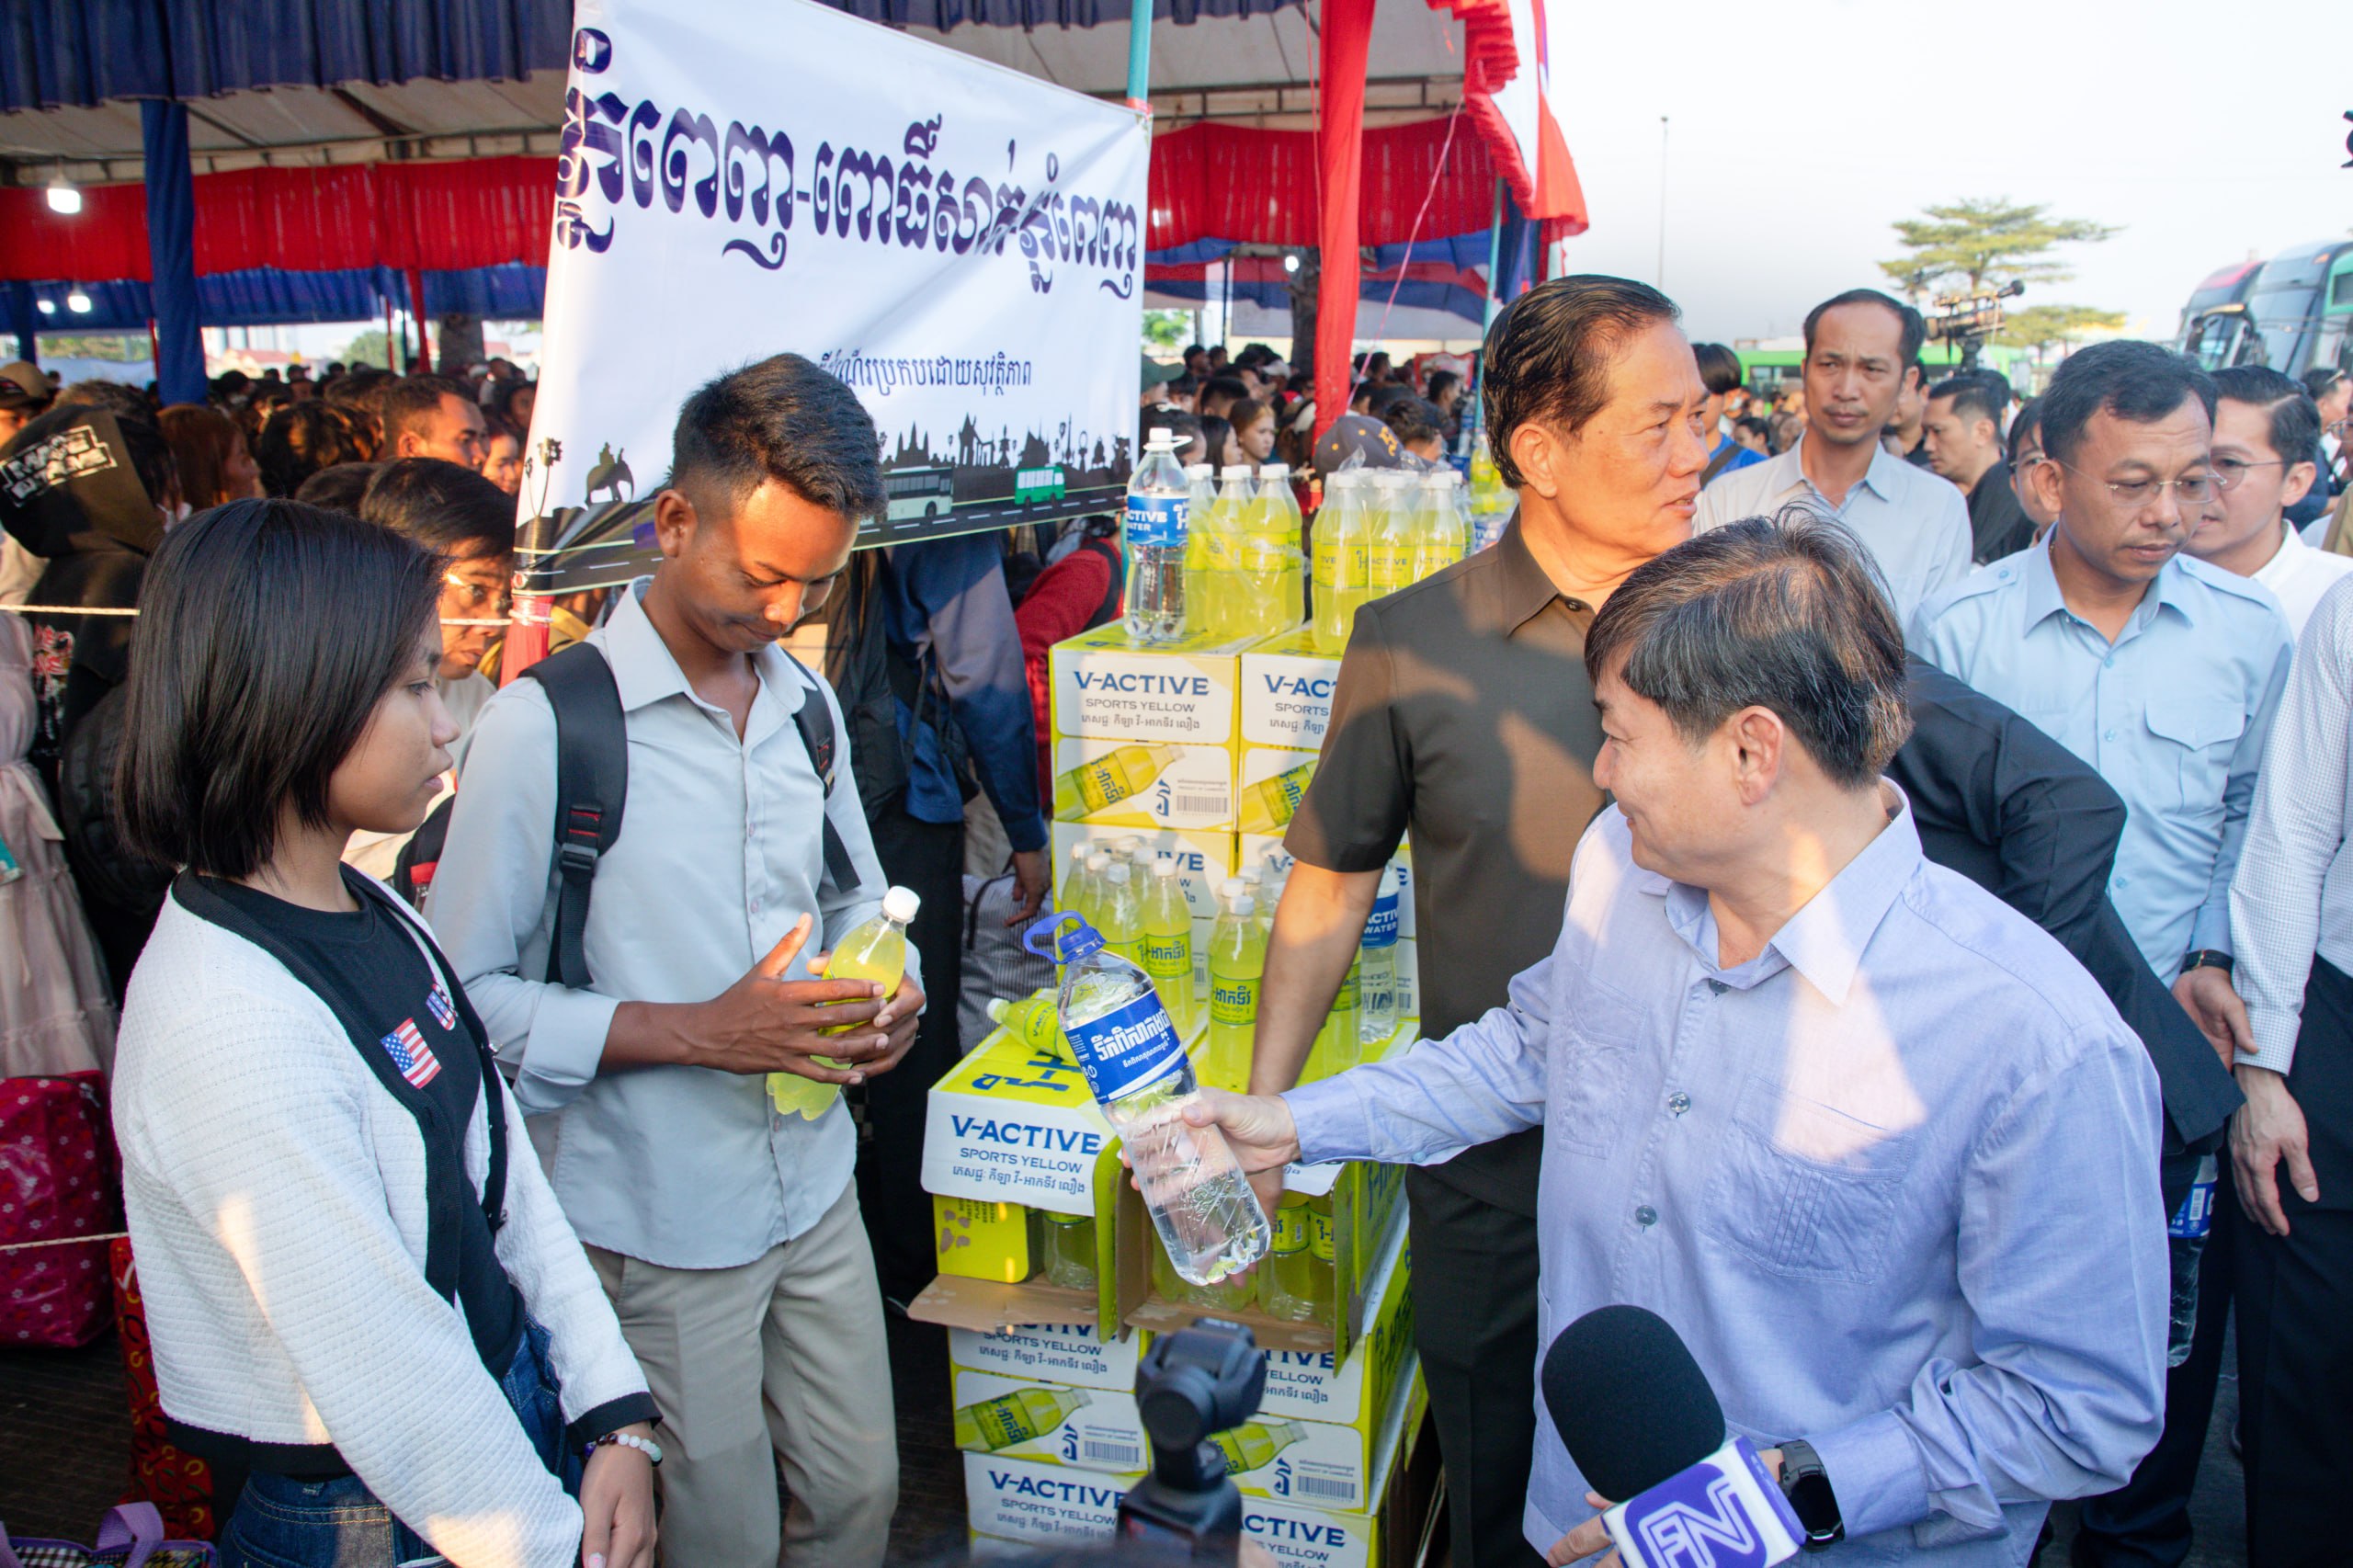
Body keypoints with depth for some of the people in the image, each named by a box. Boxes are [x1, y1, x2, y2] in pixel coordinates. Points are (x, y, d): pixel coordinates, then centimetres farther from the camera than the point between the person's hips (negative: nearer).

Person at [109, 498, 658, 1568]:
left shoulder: (378, 917, 1)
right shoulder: (227, 1027, -27)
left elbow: (505, 1175, 1)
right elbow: (388, 1376, -24)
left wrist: (618, 1420, -3)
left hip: (518, 1422, 8)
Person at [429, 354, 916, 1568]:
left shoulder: (807, 705, 6)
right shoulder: (543, 727, -16)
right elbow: (468, 993, -15)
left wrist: (890, 988, -4)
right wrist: (698, 1032, -22)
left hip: (815, 1183, 6)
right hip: (657, 1215, -6)